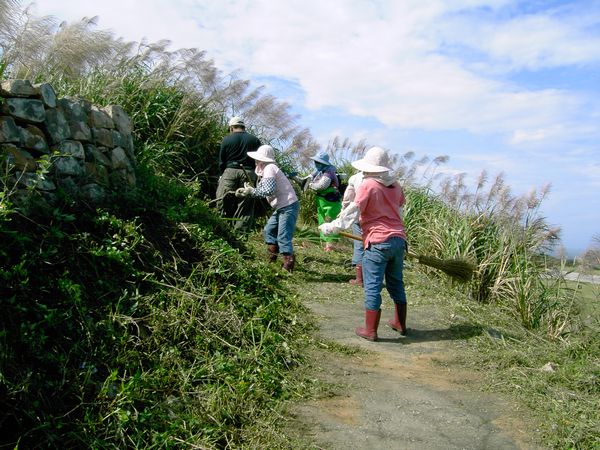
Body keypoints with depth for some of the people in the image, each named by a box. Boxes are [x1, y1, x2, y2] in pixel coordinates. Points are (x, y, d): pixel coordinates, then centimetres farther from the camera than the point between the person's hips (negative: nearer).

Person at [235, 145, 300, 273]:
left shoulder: (269, 168, -13)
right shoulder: (266, 169, 18)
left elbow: (268, 191, -24)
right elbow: (262, 191, 17)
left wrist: (251, 191, -13)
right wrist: (246, 192, 6)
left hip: (289, 206, -11)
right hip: (281, 208, 11)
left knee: (283, 237, -12)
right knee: (269, 230, 18)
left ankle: (288, 267, -11)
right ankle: (272, 259, 25)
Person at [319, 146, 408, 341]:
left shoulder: (368, 185, -8)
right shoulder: (395, 185, 10)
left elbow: (352, 212, -10)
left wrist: (331, 227, -2)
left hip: (378, 242, -6)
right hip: (399, 239, 7)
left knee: (372, 288, 1)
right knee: (396, 283, 19)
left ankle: (370, 331, 6)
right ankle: (400, 324, 31)